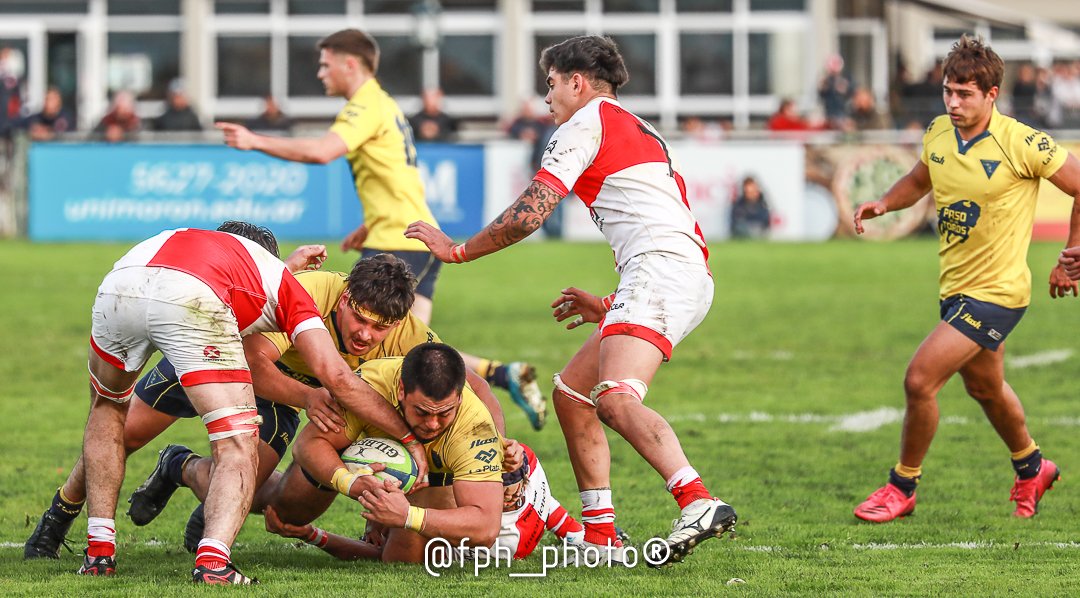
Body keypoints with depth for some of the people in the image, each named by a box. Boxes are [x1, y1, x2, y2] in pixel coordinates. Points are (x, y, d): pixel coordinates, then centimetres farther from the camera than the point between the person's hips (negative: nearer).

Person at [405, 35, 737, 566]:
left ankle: (698, 501, -46)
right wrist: (608, 307, 38)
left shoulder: (585, 123, 3)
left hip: (660, 268, -10)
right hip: (691, 275, 10)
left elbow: (528, 214, -2)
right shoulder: (642, 133, 32)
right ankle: (601, 535, 11)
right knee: (571, 393, 15)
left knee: (614, 399, -28)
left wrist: (458, 250, 12)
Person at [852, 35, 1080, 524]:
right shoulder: (938, 133, -2)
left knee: (920, 379, -14)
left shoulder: (1022, 145, -21)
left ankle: (903, 487, 4)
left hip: (996, 291, -8)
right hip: (955, 286, 8)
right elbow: (920, 179, 19)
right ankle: (1031, 468, 50)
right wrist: (883, 203, -1)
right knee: (984, 386, 25)